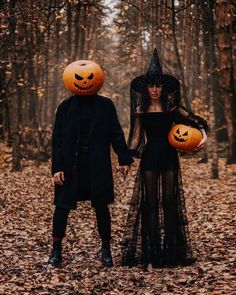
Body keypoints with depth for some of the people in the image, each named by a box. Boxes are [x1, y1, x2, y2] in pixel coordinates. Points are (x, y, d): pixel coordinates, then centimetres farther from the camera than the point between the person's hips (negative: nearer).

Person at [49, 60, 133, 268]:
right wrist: (57, 168, -5)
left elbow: (116, 134, 6)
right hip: (71, 166, 1)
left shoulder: (105, 105, 4)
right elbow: (57, 139, 2)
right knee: (62, 207, 1)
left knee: (101, 206, 5)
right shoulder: (66, 107, 5)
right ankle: (56, 251, 13)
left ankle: (106, 251, 17)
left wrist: (124, 159, -1)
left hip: (98, 166, 0)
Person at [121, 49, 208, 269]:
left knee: (170, 202, 1)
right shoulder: (141, 110, 5)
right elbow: (136, 137, 6)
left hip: (169, 157, 0)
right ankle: (152, 251, 3)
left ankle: (172, 251, 7)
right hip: (149, 158, 0)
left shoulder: (172, 108, 3)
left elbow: (196, 121, 0)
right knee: (150, 203, 0)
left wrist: (203, 135, -19)